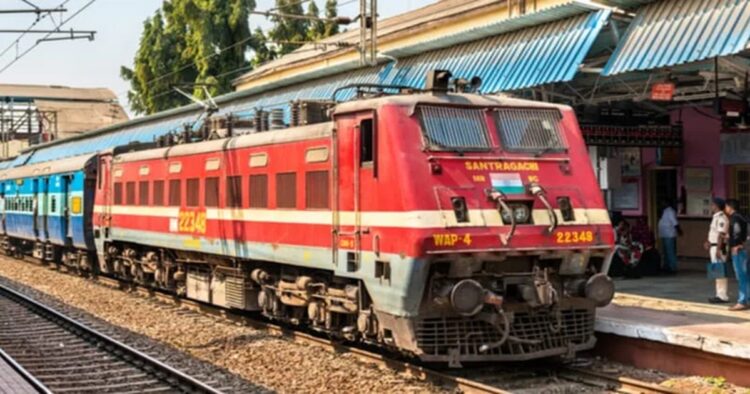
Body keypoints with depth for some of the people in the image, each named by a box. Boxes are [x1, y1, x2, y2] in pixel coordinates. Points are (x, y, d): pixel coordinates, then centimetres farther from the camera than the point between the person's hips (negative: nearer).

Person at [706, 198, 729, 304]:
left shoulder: (721, 218, -17)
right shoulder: (716, 217, 15)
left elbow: (721, 234, -21)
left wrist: (718, 249, -24)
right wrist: (708, 242, 12)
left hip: (718, 247, -10)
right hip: (713, 247, 10)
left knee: (720, 272, -8)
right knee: (717, 272, 14)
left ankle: (723, 296, -5)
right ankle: (720, 295, 20)